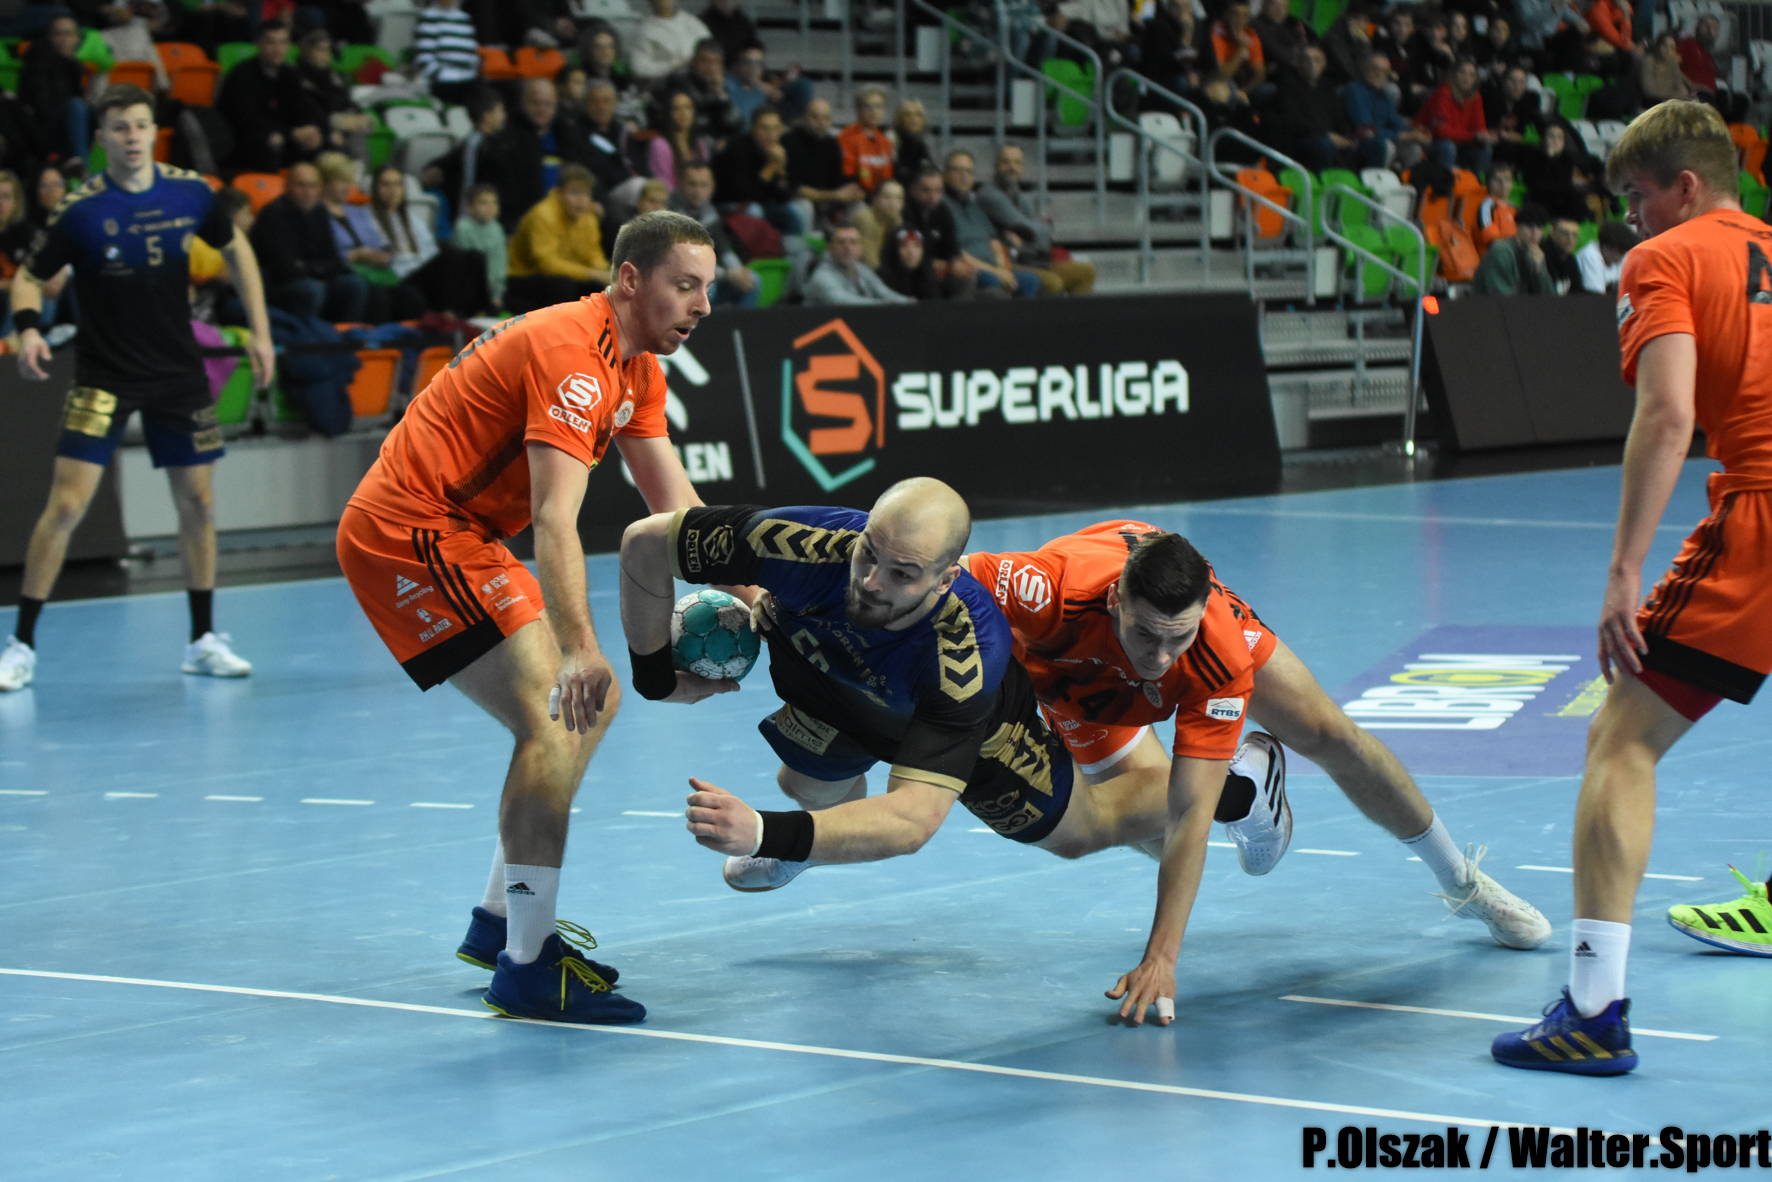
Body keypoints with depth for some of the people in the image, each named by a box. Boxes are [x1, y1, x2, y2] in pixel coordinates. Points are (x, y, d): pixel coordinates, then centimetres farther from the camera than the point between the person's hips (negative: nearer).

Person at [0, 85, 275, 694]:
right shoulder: (79, 210, -13)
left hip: (179, 373, 3)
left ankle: (203, 641, 20)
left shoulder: (190, 193, -4)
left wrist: (259, 330, 8)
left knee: (197, 501, 6)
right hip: (104, 378, -3)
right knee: (66, 504, -12)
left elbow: (236, 249, 14)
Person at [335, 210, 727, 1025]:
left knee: (588, 705, 15)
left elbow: (672, 502, 14)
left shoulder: (638, 366, 10)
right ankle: (524, 967, -21)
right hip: (406, 533, -11)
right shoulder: (574, 353, -22)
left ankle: (501, 920, 21)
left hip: (455, 538, 11)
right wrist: (578, 646, -44)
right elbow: (555, 518, -34)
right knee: (557, 715, -20)